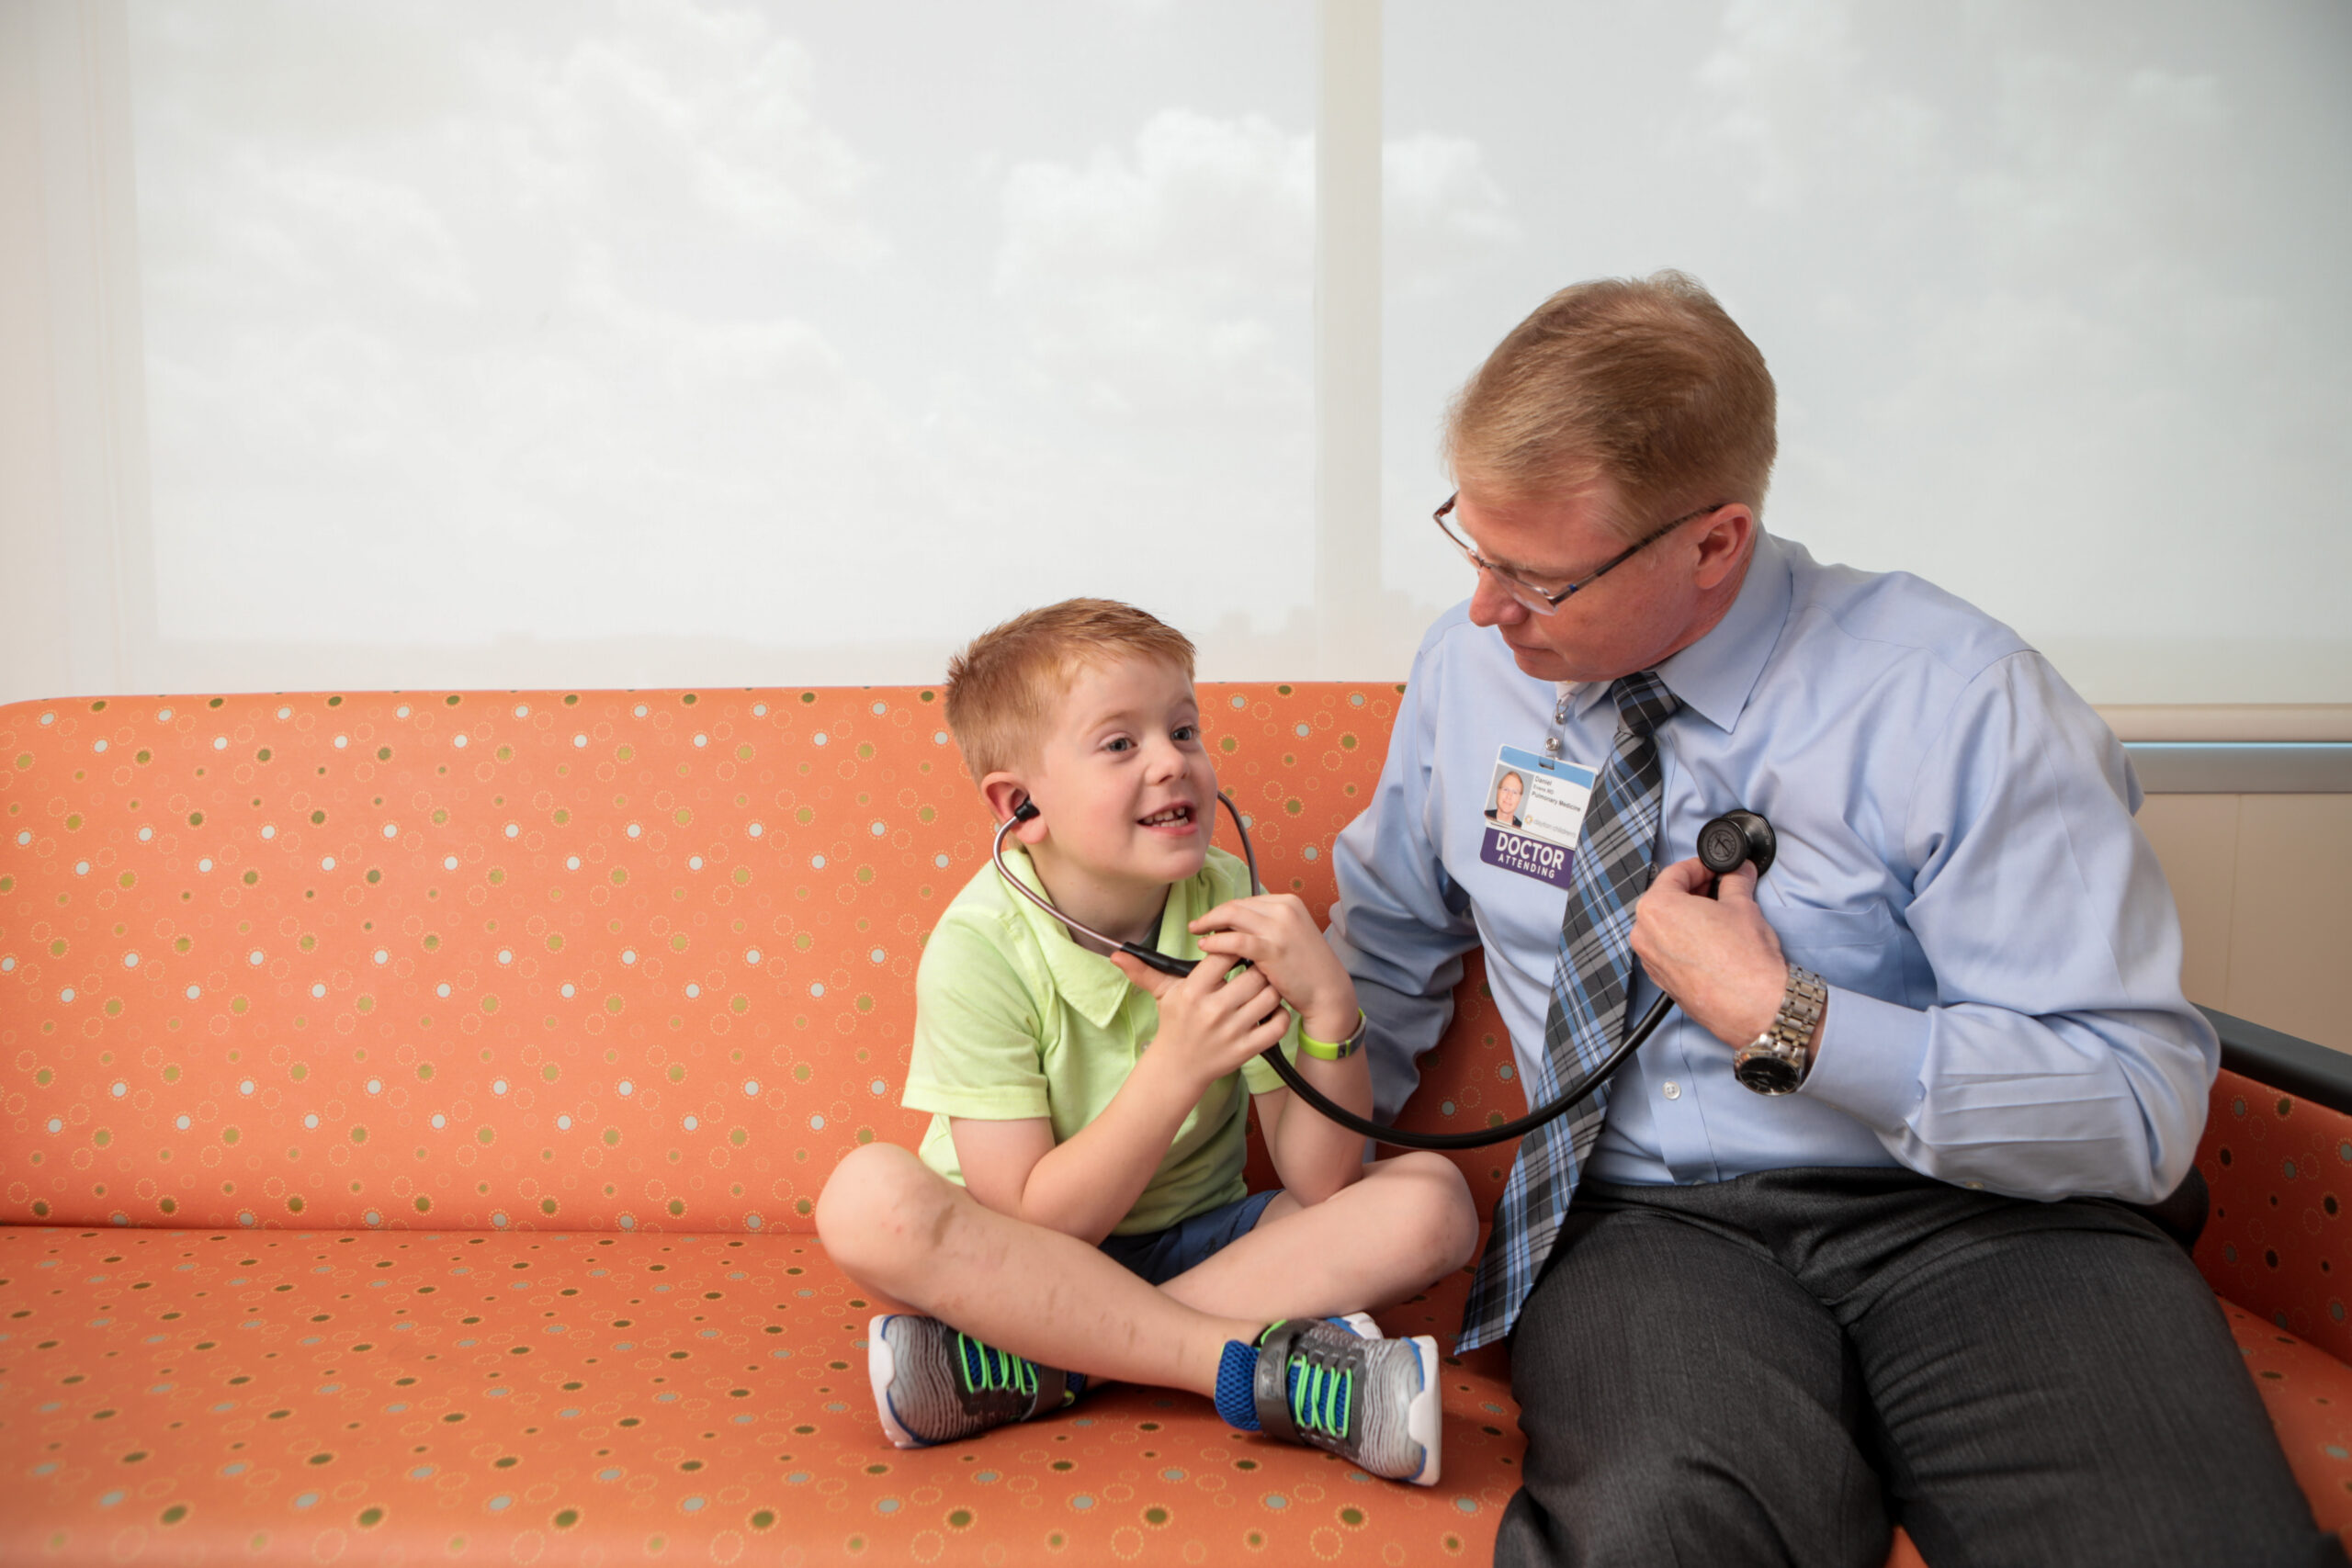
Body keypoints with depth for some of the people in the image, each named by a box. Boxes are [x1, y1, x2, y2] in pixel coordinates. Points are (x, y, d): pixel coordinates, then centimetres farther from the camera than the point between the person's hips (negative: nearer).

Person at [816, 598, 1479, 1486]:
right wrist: (1176, 1067, -32)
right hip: (1028, 1267, -3)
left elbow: (1323, 1186, -12)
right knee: (867, 1196, -32)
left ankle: (1027, 1367, -24)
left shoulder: (1229, 907, -11)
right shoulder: (978, 949, -19)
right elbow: (1032, 1227, -20)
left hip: (1198, 1244, 3)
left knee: (1432, 1199, -20)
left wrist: (1330, 1007, -29)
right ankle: (1256, 1364, -26)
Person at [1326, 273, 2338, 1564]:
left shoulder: (1954, 695, -10)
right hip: (1642, 1224, 1)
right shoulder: (1465, 669, 4)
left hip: (1969, 1215, 0)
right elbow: (1389, 940, 19)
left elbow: (2141, 1108, -10)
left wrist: (1780, 1019, -17)